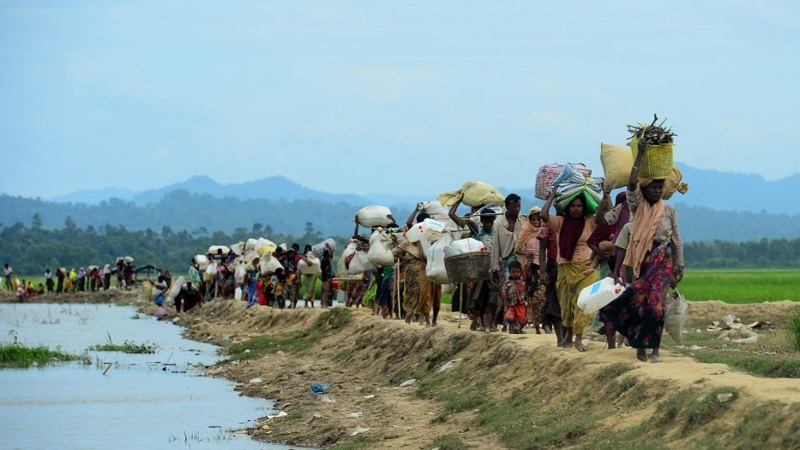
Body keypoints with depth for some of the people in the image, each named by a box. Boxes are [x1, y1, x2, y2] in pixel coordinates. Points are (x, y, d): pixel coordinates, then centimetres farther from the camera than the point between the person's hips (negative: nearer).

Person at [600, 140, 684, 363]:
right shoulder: (638, 207, 4)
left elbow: (677, 240, 9)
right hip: (642, 261, 1)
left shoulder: (669, 210, 7)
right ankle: (641, 346, 6)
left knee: (654, 299, -14)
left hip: (663, 261, -1)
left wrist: (679, 267, 5)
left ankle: (654, 348, -12)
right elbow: (631, 184, -12)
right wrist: (640, 154, -16)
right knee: (640, 300, -2)